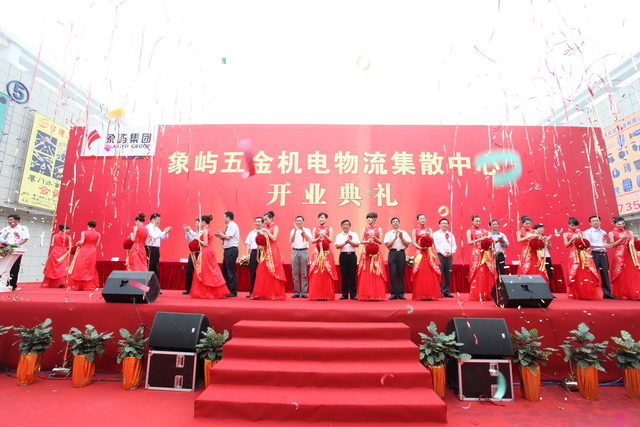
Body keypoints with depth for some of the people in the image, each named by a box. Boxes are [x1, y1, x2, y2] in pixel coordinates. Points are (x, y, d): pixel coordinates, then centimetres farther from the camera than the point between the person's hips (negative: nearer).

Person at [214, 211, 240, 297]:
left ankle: (233, 292, 2)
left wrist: (221, 234, -4)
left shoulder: (233, 226, -10)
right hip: (227, 250, 10)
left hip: (231, 250, -10)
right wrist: (220, 236, 6)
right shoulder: (229, 226, 17)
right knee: (225, 271, 15)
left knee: (231, 271, -5)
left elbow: (228, 237, -21)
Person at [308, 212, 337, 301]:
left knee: (326, 273, -4)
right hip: (317, 252, 1)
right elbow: (312, 241, 2)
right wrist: (318, 238, -17)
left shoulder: (329, 228, 7)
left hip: (327, 252, -1)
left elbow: (331, 240, -4)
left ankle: (327, 295, 3)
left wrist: (325, 235, -22)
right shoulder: (315, 228, 11)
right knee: (316, 273, -3)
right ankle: (317, 295, 3)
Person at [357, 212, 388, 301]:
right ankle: (366, 295, 3)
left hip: (376, 253, -1)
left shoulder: (379, 229, 8)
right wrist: (368, 241, -12)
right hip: (366, 253, 1)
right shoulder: (364, 229, 11)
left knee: (376, 274, -4)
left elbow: (381, 242, 3)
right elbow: (361, 241, 6)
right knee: (365, 274, -2)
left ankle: (376, 295, 3)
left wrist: (374, 238, -14)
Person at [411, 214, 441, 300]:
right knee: (420, 274, -6)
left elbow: (432, 241, 4)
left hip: (429, 253, 2)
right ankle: (421, 295, -1)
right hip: (419, 253, -2)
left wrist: (429, 236, -15)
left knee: (430, 273, -4)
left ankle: (430, 294, 1)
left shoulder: (429, 229, 15)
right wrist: (420, 247, -18)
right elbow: (414, 242, -1)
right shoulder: (415, 230, 9)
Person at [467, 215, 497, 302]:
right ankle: (476, 295, -2)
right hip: (476, 254, -4)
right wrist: (480, 239, -19)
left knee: (488, 274, -2)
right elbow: (469, 242, -9)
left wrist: (488, 238, -6)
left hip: (486, 254, 4)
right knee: (477, 274, -6)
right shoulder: (470, 231, 5)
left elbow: (489, 240, 15)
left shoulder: (484, 230, 16)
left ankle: (487, 295, 4)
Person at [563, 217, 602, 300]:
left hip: (584, 255, 3)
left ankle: (589, 294, 0)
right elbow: (566, 245, 0)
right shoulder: (566, 234, 9)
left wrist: (581, 238, -8)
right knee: (576, 275, -4)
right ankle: (577, 295, 3)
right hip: (574, 256, -3)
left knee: (588, 274, -6)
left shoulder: (580, 232, 16)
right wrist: (573, 239, -12)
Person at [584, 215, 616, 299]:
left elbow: (606, 244, 22)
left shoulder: (604, 232, 16)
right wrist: (601, 245, -20)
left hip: (603, 255, 6)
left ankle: (607, 294, 12)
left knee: (605, 274, 6)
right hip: (594, 255, -5)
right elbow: (588, 243, -14)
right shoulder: (587, 232, -2)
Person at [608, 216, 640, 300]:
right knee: (620, 275, -3)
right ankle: (619, 294, 2)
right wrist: (622, 238, -12)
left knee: (632, 274, -2)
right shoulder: (611, 233, 4)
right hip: (618, 256, -4)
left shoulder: (629, 232, 15)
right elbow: (612, 245, -5)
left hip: (630, 255, 4)